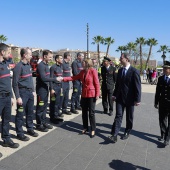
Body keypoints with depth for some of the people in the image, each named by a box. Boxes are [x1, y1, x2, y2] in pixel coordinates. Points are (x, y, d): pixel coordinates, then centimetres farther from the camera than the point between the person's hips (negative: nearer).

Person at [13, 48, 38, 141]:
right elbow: (15, 83, -16)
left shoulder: (28, 65, 10)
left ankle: (30, 129, 32)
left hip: (30, 92, 8)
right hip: (23, 92, -8)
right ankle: (20, 133, 15)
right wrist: (18, 97, -18)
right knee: (20, 114, 3)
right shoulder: (19, 66, -14)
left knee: (30, 112, 17)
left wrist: (33, 91, 17)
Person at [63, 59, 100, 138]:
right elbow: (74, 78, 8)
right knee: (84, 112, 12)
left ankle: (93, 130, 12)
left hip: (91, 94, -6)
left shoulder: (93, 71, -12)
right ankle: (85, 128, 27)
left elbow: (97, 83, -13)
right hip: (84, 94, 6)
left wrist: (97, 94, -15)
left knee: (91, 113, 1)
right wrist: (63, 78, 2)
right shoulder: (82, 72, 7)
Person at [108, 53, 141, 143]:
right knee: (118, 116, -1)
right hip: (120, 97, 4)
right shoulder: (120, 70, 7)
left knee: (129, 117, 12)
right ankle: (114, 135, -4)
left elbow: (138, 86, -12)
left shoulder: (134, 71, -12)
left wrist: (137, 99, -13)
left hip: (129, 98, -4)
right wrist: (114, 94, 11)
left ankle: (127, 132, 30)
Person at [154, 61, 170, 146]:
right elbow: (158, 92, 7)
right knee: (162, 120, 14)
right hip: (162, 103, 4)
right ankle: (163, 135, 32)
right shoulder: (160, 78, 3)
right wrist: (156, 102, 7)